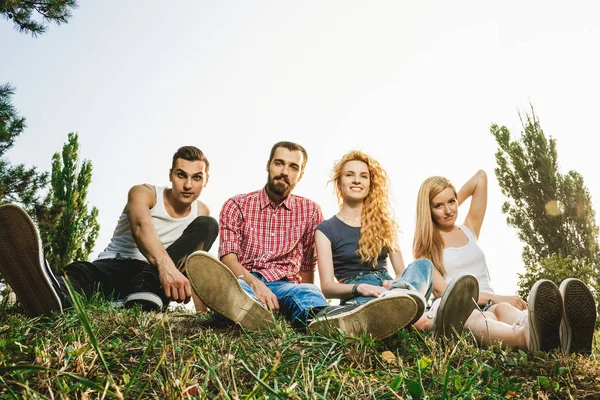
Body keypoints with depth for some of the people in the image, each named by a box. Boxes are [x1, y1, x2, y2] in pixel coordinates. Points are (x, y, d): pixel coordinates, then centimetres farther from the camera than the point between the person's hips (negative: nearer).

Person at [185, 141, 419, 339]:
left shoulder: (310, 211, 16)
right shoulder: (237, 205, 10)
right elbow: (228, 257, -4)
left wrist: (306, 296, 5)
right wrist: (254, 283, -22)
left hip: (286, 285, 2)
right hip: (244, 281, -1)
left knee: (307, 293, -36)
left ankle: (323, 320, -73)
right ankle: (250, 308, -70)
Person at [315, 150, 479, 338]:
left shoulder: (383, 223, 20)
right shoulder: (326, 229, 8)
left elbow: (401, 271, 15)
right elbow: (327, 287, -2)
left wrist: (395, 283, -11)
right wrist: (360, 288, -23)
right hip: (357, 298, -3)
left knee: (422, 264, -29)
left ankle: (399, 296, -66)